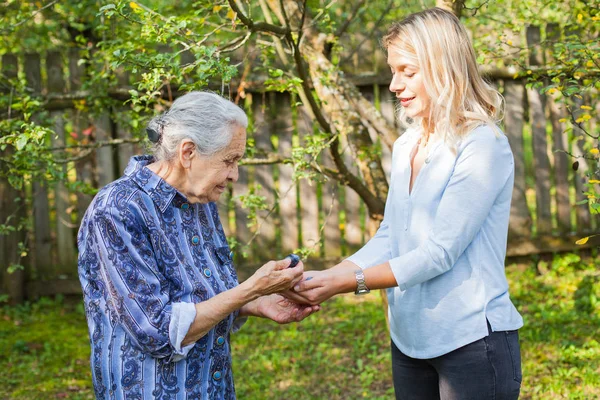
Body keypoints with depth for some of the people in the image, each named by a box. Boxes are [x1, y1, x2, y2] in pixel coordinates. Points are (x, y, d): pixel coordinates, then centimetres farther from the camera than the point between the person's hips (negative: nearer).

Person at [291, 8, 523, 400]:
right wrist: (324, 277, -7)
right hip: (410, 339, 7)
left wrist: (346, 282, -21)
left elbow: (440, 252, -19)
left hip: (472, 339, -7)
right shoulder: (405, 147, 8)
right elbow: (388, 238, 8)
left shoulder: (483, 145, -15)